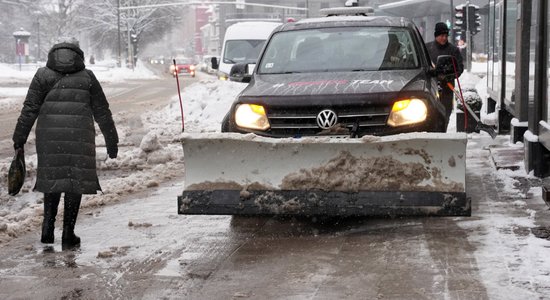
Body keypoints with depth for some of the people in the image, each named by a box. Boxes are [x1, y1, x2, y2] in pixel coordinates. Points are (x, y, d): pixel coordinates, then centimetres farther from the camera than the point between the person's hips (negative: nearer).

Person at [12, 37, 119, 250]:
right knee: (75, 182, 5)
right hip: (80, 137, -1)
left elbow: (29, 110, 2)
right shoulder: (87, 77, 7)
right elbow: (102, 112, 9)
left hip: (49, 136, 1)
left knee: (52, 178, 16)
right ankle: (68, 236, 6)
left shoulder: (43, 76, 7)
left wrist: (19, 139, 7)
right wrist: (112, 141, 16)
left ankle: (48, 227, 6)